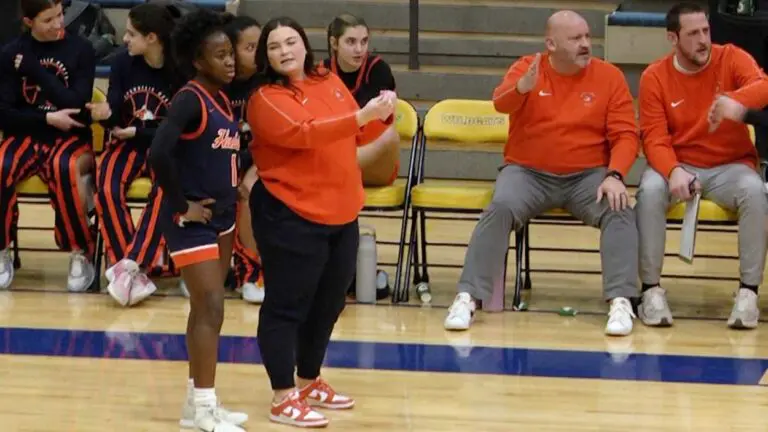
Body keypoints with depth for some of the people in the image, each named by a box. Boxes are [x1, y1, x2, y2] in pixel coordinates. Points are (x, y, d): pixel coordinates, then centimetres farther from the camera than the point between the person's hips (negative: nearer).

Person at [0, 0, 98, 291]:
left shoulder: (80, 50, -1)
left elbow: (77, 105, -11)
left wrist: (33, 68, -12)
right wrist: (47, 118, -14)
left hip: (71, 137, -2)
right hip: (26, 135, 2)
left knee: (63, 168, -38)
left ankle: (81, 255, -22)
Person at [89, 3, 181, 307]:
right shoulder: (123, 63, -2)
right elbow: (117, 113, -3)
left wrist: (137, 131, -11)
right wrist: (107, 114, -26)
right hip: (128, 143, 3)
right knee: (107, 190, -28)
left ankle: (129, 267, -35)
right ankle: (134, 273, -28)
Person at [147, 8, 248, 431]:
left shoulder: (223, 100, 9)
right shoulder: (190, 99, -17)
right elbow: (159, 153, -29)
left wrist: (232, 195, 8)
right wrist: (181, 207, -21)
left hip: (221, 217, 8)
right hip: (191, 221, -8)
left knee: (205, 309, 13)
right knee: (211, 308, -9)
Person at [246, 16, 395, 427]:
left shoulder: (330, 82, 11)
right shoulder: (265, 99, -11)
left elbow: (357, 136, 20)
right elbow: (301, 133, -27)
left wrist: (382, 117, -1)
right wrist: (361, 116, -32)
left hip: (341, 215, 7)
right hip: (290, 216, -7)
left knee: (328, 304, 16)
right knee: (287, 305, -3)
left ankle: (310, 382, 31)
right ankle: (283, 398, 1)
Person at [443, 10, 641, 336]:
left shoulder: (609, 76, 0)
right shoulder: (527, 67, -1)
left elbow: (625, 135, -3)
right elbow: (501, 103, -20)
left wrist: (614, 176, -21)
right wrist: (522, 87, -44)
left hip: (587, 176, 1)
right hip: (529, 173, -1)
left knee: (619, 210, -28)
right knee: (500, 208, -29)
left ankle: (621, 301, -30)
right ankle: (469, 298, -26)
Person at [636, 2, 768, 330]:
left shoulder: (732, 59, -5)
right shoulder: (654, 77, -4)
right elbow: (654, 138, -10)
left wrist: (734, 101, -46)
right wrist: (673, 171, -32)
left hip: (730, 166, 0)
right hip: (678, 165, 0)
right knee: (650, 190, -32)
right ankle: (651, 290, -21)